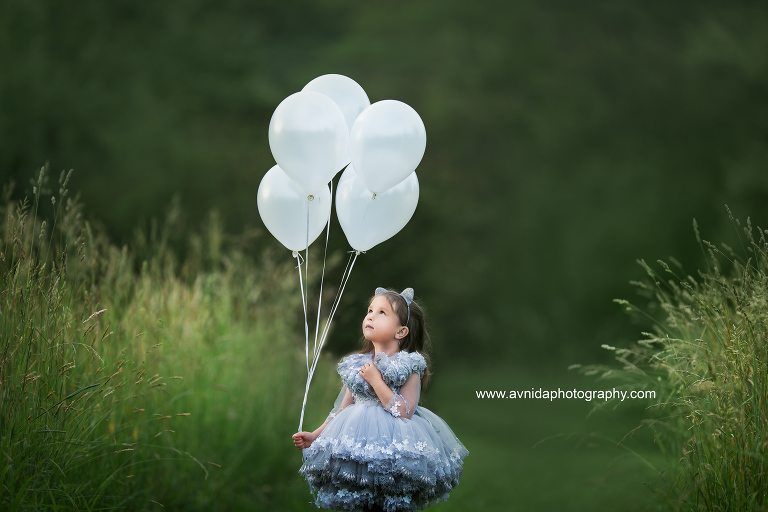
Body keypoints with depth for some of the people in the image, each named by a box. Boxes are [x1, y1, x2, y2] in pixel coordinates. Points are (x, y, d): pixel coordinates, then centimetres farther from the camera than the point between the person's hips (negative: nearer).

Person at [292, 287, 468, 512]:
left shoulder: (408, 367, -7)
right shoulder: (356, 366, 9)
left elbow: (405, 412, -17)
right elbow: (342, 411, 17)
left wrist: (376, 380, -16)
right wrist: (315, 435, 11)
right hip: (358, 439, 5)